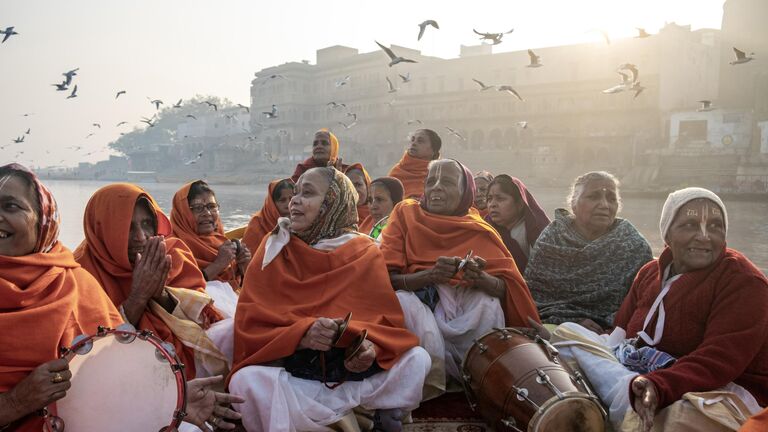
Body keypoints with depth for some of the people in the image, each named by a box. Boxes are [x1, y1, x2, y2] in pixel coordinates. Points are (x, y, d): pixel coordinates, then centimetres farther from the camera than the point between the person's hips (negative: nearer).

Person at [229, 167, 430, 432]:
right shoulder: (274, 249, 0)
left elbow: (387, 319, -1)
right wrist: (301, 335, -26)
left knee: (416, 359, -18)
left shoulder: (365, 252, 1)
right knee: (246, 381, -30)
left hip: (354, 372, 1)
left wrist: (372, 347, -24)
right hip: (290, 371, 0)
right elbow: (250, 325, -8)